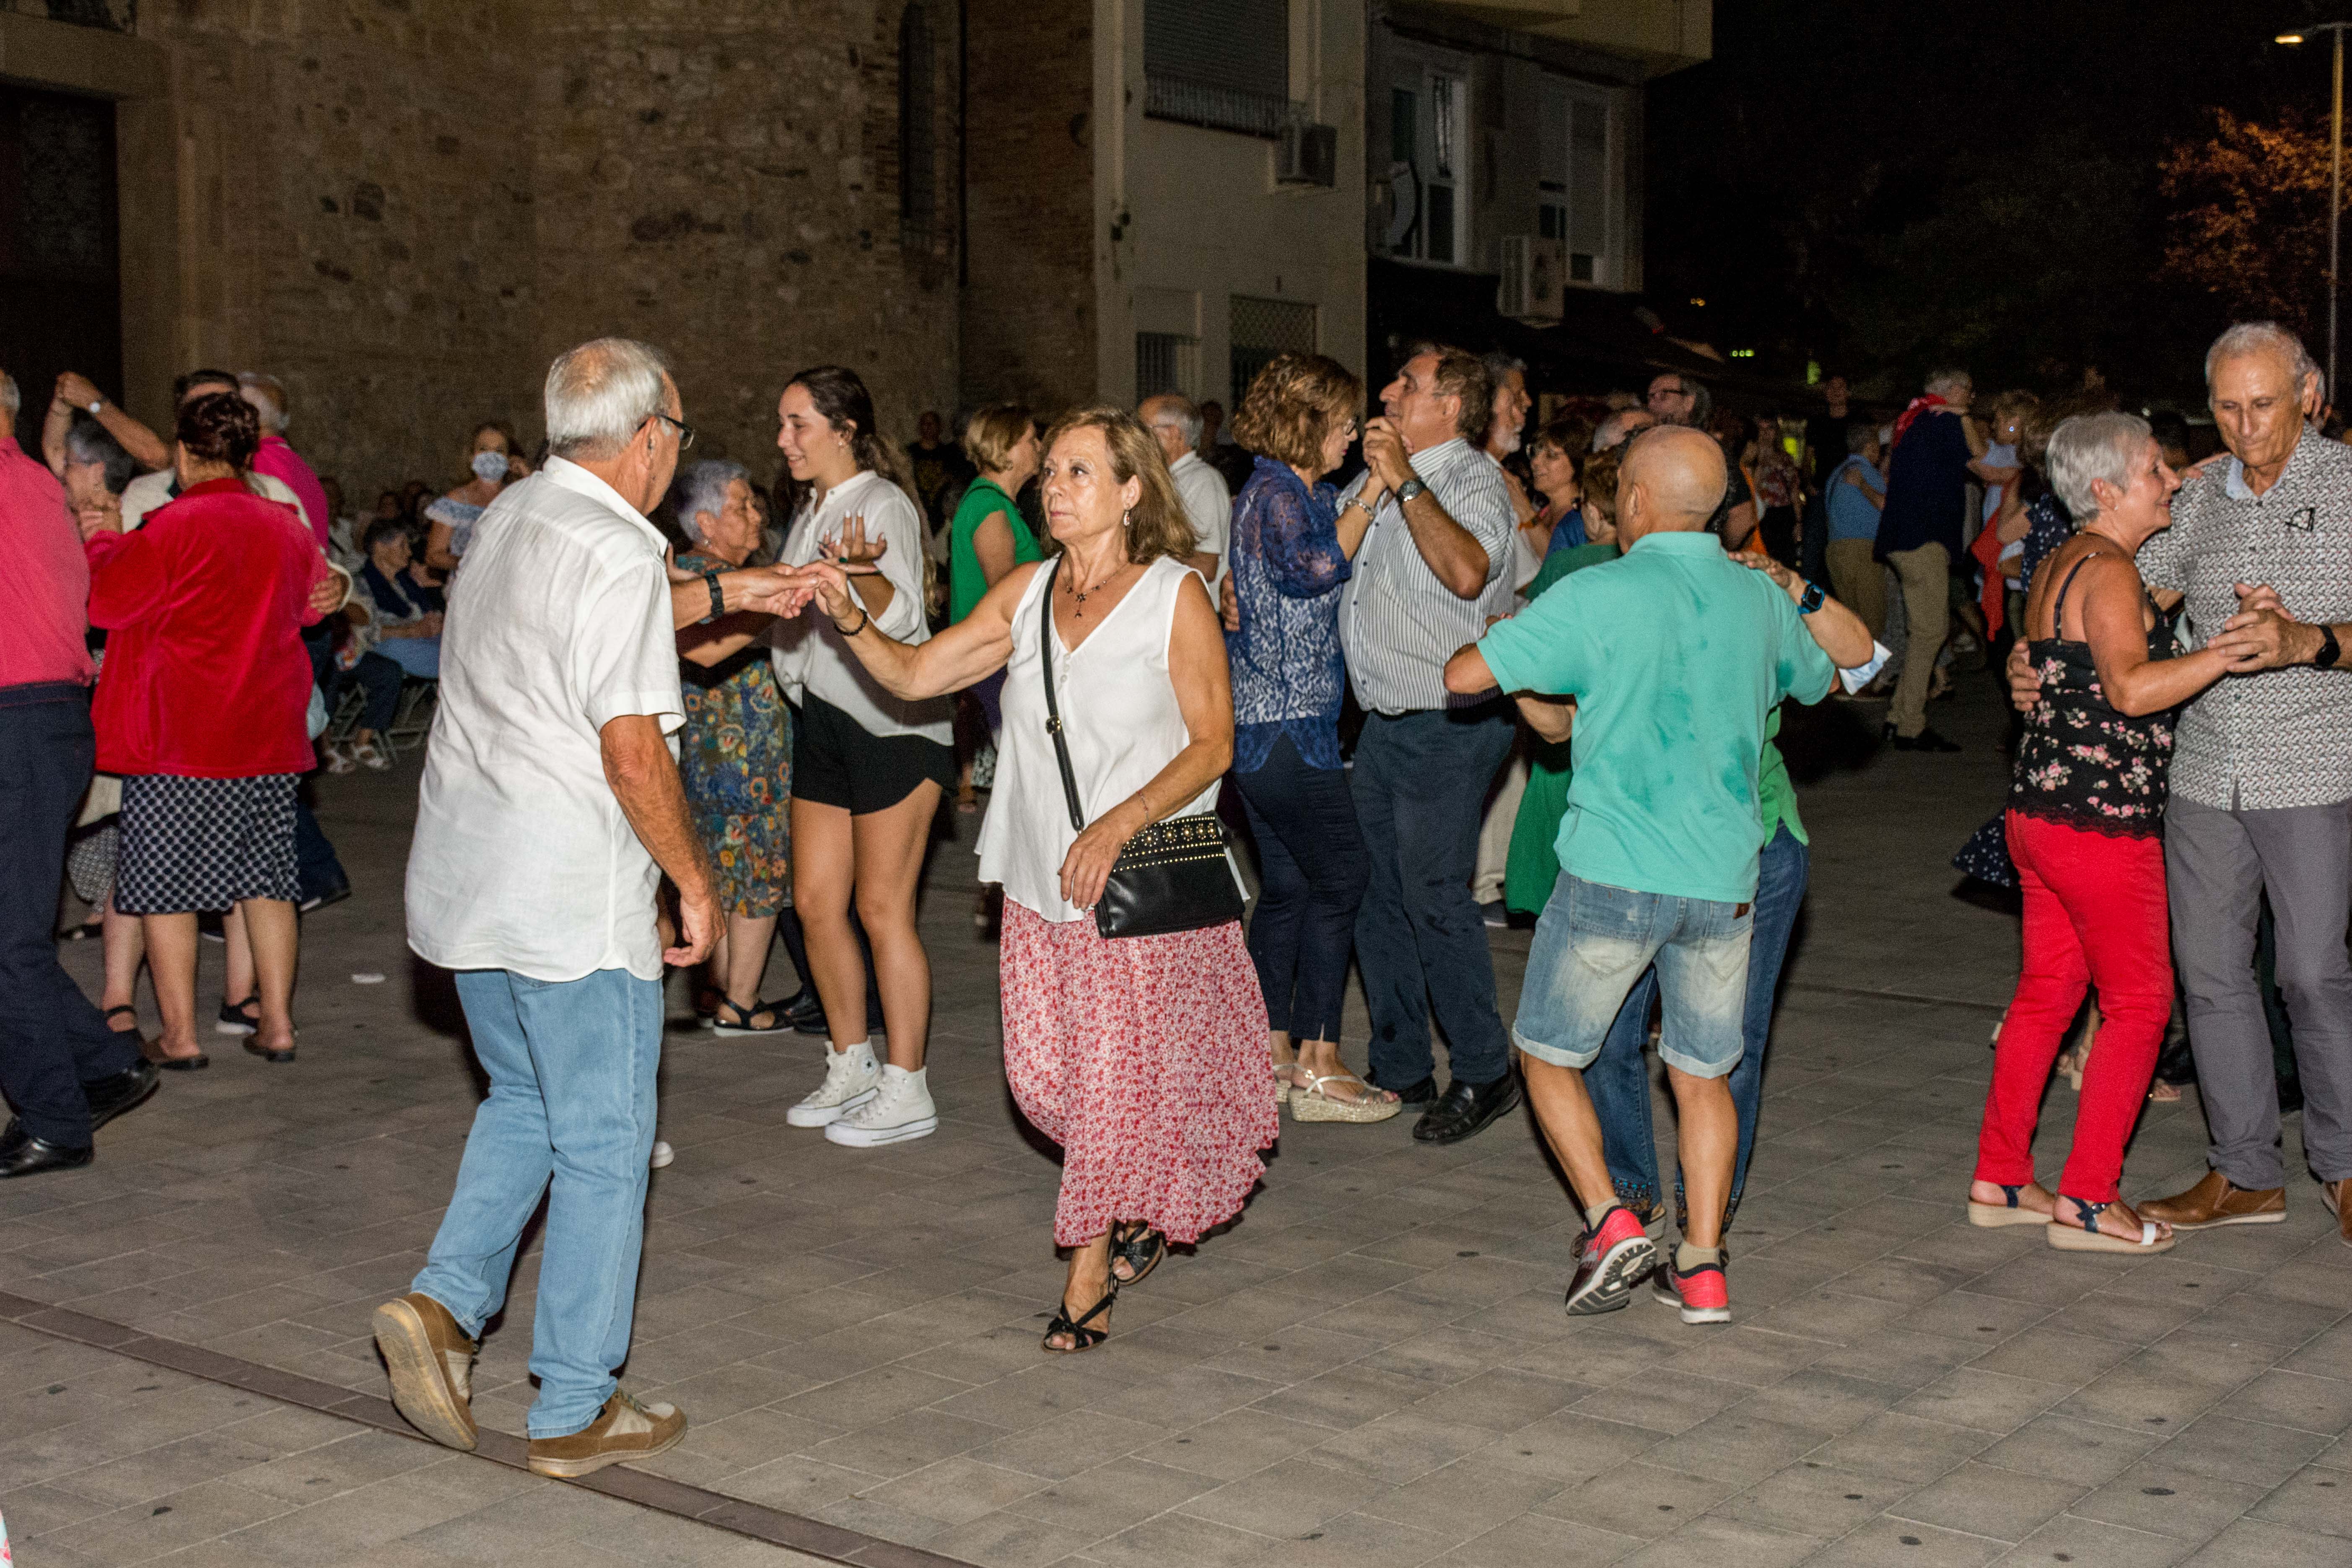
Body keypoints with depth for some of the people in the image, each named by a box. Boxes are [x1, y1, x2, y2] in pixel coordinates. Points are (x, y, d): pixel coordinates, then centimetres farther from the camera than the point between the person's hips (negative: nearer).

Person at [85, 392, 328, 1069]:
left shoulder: (174, 528, -14)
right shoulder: (287, 527, 5)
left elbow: (108, 601, -9)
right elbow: (313, 603, 20)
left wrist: (103, 539, 7)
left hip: (179, 740, -5)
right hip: (268, 734, 6)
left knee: (164, 885, 4)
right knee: (266, 881, 11)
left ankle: (180, 1033, 7)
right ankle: (276, 1020, 12)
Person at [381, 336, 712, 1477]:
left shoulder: (508, 519, 11)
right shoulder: (616, 556, -17)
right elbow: (632, 747, -21)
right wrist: (692, 878, -8)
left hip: (467, 878, 8)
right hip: (572, 900, -8)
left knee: (525, 1103, 24)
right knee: (602, 1146, 3)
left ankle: (445, 1302, 8)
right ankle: (574, 1412, 10)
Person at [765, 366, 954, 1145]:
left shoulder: (884, 504, -11)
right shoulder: (810, 512, 15)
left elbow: (899, 615, -28)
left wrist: (861, 573, -47)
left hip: (893, 723, -9)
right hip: (824, 720, 9)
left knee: (882, 908, -5)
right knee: (816, 901, 9)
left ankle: (906, 1091, 4)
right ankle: (852, 1066, 23)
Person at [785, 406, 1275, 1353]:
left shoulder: (1175, 596, -6)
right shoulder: (1027, 592, 8)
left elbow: (1212, 744, -8)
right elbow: (917, 675, 6)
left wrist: (1119, 823, -20)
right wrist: (851, 623, -14)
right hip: (1041, 881, 5)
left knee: (1114, 1079, 1)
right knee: (1042, 1078, 7)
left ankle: (1088, 1279, 16)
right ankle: (1141, 1209, 33)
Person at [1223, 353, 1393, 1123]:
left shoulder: (1300, 494, 17)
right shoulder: (1276, 494, -12)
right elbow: (1316, 570, -27)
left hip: (1262, 722, 10)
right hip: (1288, 723, -10)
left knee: (1286, 887, 12)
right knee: (1340, 879, -6)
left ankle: (1273, 1056, 18)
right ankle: (1319, 1067, -1)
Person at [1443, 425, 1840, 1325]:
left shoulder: (1597, 596, -10)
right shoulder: (1762, 599, 5)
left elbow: (1463, 676, -6)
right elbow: (1820, 684, 26)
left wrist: (1500, 639, 15)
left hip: (1612, 875, -4)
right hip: (1723, 880, 4)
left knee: (1547, 1052, 13)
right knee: (1702, 1072, 16)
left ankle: (1610, 1225, 1)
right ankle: (1702, 1268, 13)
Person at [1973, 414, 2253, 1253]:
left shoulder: (2059, 567, 15)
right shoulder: (2108, 570, -15)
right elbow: (2132, 689, -29)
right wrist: (2226, 652, -30)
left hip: (2039, 809, 10)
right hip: (2102, 821, -10)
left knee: (2047, 991, 15)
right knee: (2139, 1004, 1)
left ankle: (1999, 1180, 20)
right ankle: (2088, 1200, 5)